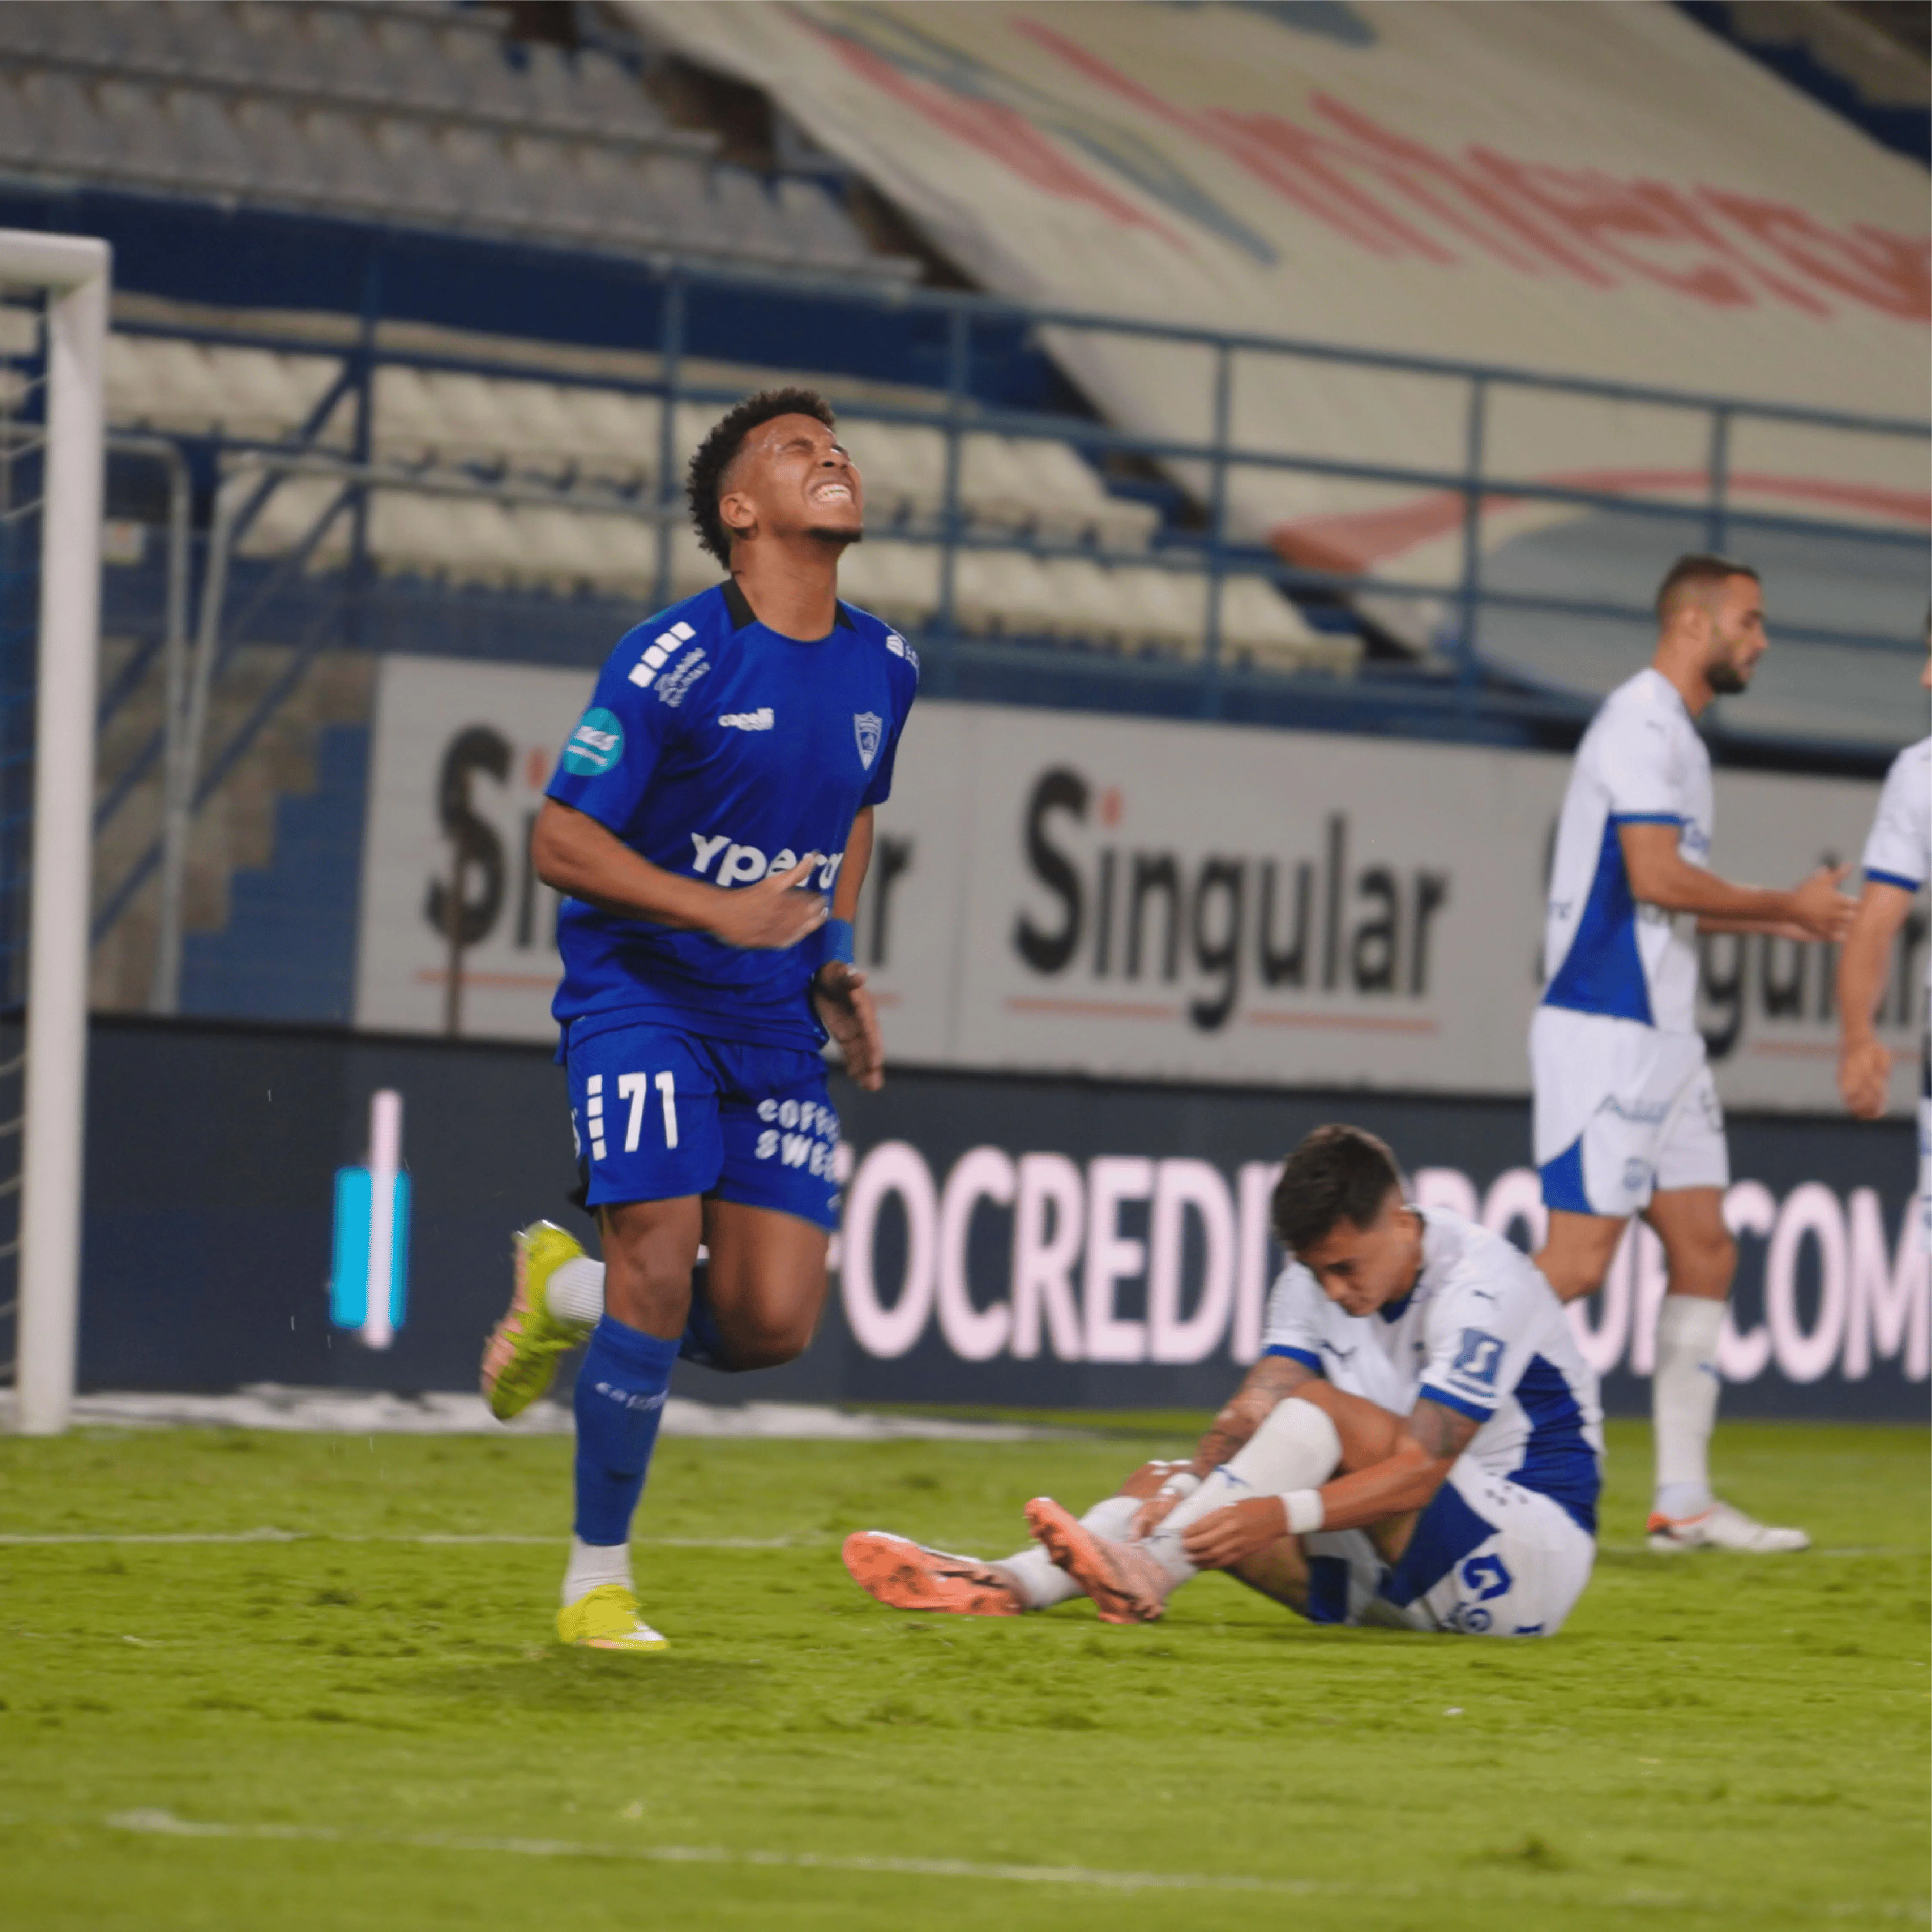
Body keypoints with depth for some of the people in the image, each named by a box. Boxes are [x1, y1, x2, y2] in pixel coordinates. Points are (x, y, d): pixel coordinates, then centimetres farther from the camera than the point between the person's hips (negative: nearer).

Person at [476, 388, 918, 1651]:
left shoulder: (885, 669, 6)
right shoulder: (672, 662, -13)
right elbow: (561, 842, -12)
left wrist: (836, 962, 10)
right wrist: (716, 910, -24)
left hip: (778, 1027, 5)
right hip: (642, 994, -5)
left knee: (773, 1324, -6)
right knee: (660, 1264, -19)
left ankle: (568, 1293, 25)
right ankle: (598, 1580, -4)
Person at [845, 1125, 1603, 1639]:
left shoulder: (1481, 1285, -20)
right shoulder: (1315, 1284, 3)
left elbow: (1419, 1471, -29)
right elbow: (1248, 1415, -9)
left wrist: (1280, 1514, -41)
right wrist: (1193, 1485, -31)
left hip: (1537, 1544, -8)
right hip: (1397, 1574, 8)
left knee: (1320, 1409, -28)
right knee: (1170, 1482, -7)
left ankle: (1144, 1574, -37)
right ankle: (1009, 1584, -29)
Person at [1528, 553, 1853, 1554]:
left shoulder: (1676, 733, 19)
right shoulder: (1639, 722, -12)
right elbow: (1655, 877, -20)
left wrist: (1779, 918, 19)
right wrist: (1784, 905, -9)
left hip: (1662, 1038, 10)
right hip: (1603, 1030, -10)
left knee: (1704, 1253, 7)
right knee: (1579, 1259, -12)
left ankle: (1683, 1500, 9)